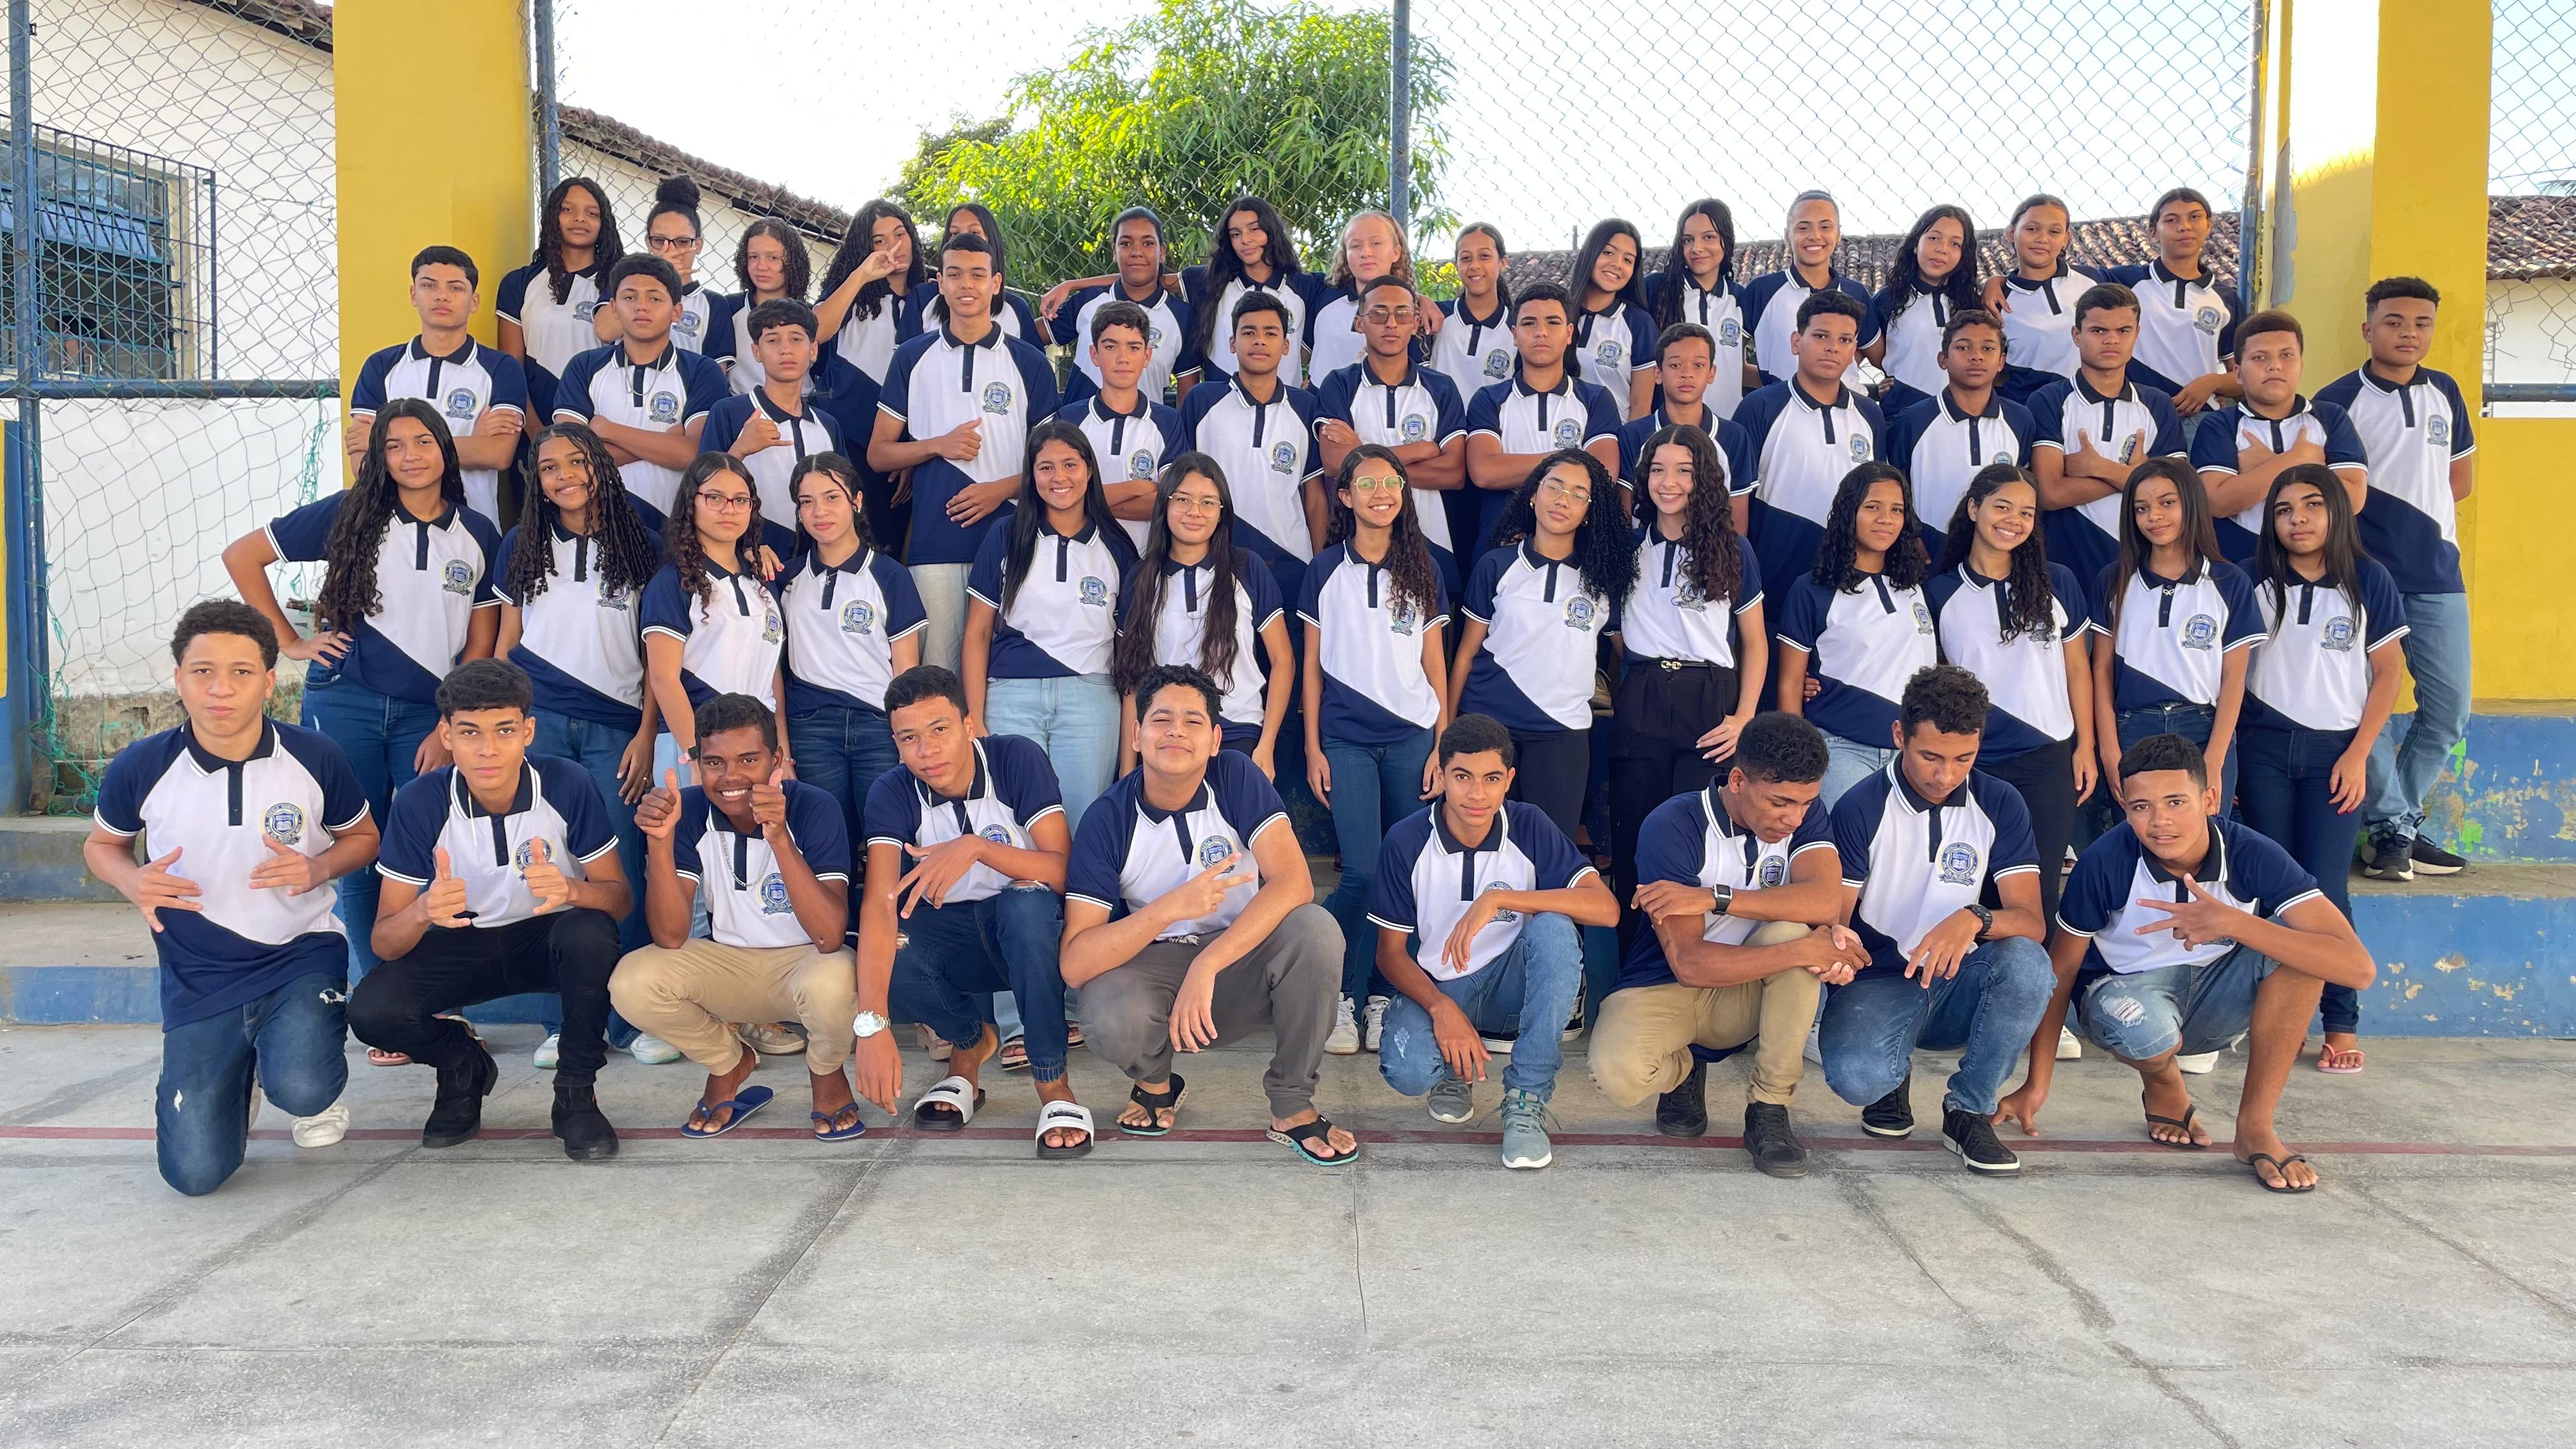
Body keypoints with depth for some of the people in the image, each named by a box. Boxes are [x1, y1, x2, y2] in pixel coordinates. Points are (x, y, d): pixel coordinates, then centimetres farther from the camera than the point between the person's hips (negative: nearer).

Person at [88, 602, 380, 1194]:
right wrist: (131, 881, -13)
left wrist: (319, 868, -16)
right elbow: (101, 844, 11)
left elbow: (363, 838, 7)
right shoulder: (141, 767, -9)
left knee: (301, 1090, -32)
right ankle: (238, 1073, 27)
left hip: (301, 955, -1)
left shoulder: (316, 758, -10)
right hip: (198, 979, 1)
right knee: (195, 1174, -7)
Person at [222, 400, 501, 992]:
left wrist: (448, 730, -2)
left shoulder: (479, 536, 7)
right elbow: (241, 556, 6)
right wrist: (289, 641, 3)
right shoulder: (349, 515, 2)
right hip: (345, 705, -1)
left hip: (428, 715, 1)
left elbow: (481, 646, 7)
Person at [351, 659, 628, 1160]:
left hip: (549, 939, -1)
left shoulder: (568, 786, -20)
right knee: (371, 1011, -26)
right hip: (461, 946, 1)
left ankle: (576, 1093, -11)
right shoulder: (419, 803, -18)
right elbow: (384, 943, -16)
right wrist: (423, 910, -41)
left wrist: (570, 889, -38)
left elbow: (621, 897, -14)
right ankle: (464, 1065, 9)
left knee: (590, 933, -35)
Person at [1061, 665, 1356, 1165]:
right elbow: (1075, 964, -20)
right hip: (1152, 967, -1)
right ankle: (1156, 1082, 5)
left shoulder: (1237, 778, -11)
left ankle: (1293, 1108, -11)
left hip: (1241, 959, 1)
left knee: (1314, 930, -30)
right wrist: (1171, 908, -34)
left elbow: (1294, 882, -25)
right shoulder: (1107, 820, -14)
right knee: (1111, 1021, -35)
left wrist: (1206, 965, -35)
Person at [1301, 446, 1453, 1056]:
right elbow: (1312, 663, 7)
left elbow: (1435, 662, 9)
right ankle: (1340, 997, 3)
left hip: (1411, 737, 2)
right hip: (1346, 738, -2)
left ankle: (1381, 995, 10)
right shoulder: (1326, 570, 6)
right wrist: (1312, 748, 1)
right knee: (1363, 872, -11)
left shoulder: (1421, 570, 9)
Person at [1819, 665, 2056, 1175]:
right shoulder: (1860, 810, -7)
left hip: (1959, 986, 2)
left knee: (2027, 962, -31)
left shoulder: (2000, 806, -1)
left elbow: (2031, 921, -9)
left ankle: (1969, 1110, -10)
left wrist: (1974, 918, -33)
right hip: (1878, 984, -2)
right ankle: (1893, 1076, 7)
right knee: (1855, 1076, -34)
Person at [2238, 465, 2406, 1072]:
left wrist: (2357, 755, -4)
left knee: (2324, 889, -7)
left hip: (2335, 750, -1)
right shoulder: (2256, 580, 3)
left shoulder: (2368, 580, 1)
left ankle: (2342, 1023, 1)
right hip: (2266, 748, 1)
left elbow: (2386, 674, 3)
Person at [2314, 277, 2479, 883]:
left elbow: (2462, 477, 21)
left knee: (2449, 709, 5)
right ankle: (2394, 828, 5)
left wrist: (2412, 512, 8)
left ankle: (2391, 818, 19)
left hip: (2438, 576, 5)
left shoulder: (2445, 393, 13)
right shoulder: (2338, 401, -4)